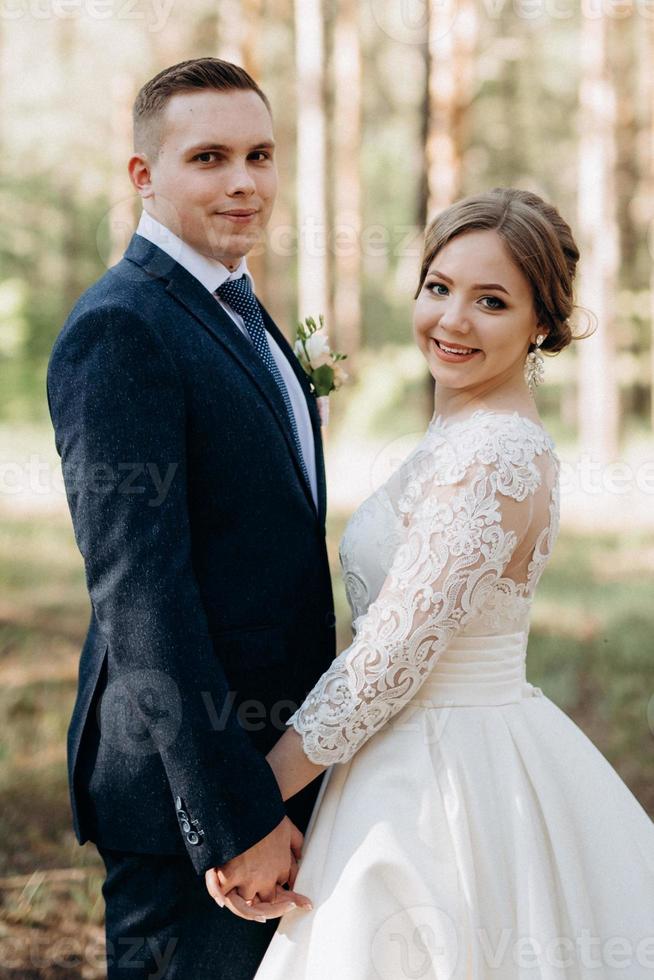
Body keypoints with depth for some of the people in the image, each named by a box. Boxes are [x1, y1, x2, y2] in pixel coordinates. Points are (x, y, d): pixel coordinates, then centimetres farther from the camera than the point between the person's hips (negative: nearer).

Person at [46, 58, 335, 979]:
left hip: (272, 762, 9)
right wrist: (236, 817, -23)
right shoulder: (120, 328, -17)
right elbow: (138, 591, -23)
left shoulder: (237, 309, 13)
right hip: (188, 778, -9)